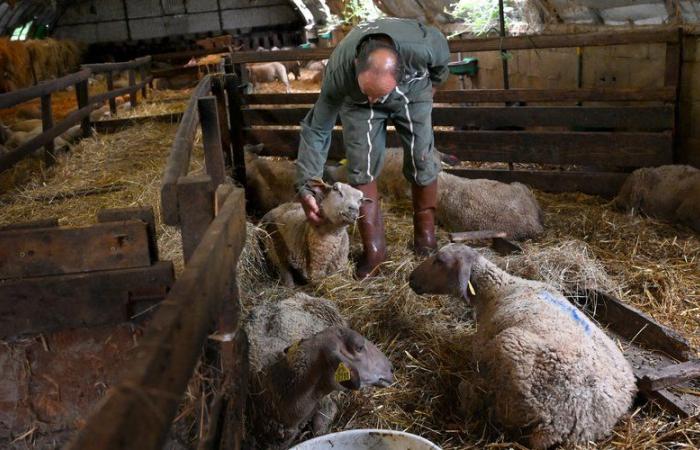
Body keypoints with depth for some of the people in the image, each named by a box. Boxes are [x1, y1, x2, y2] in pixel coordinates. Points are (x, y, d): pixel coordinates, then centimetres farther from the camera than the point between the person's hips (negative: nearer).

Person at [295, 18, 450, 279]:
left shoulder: (421, 48, -41)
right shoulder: (338, 71, -39)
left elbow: (441, 50, -13)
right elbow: (316, 130, -28)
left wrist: (434, 82, 8)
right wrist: (305, 188, -29)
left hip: (413, 94, 0)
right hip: (357, 103, 0)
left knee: (422, 163, -5)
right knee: (361, 169, -9)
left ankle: (425, 234, 16)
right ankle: (374, 249, 2)